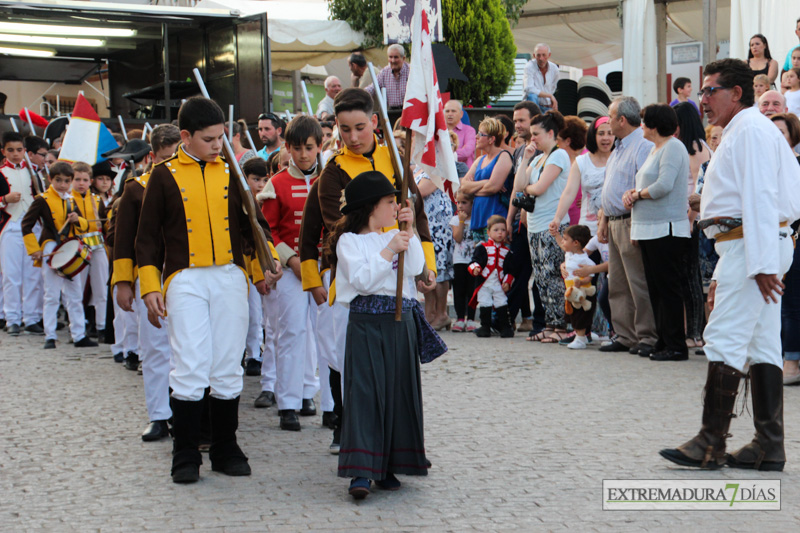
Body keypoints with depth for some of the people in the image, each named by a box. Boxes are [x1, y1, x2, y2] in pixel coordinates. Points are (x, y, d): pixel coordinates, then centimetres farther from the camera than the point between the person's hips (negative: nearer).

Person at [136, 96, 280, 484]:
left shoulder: (231, 172, 10)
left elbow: (251, 224, 16)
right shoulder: (164, 176, 3)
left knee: (228, 368, 5)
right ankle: (186, 456, 3)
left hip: (230, 278, 3)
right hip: (185, 281, -3)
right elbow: (147, 237, 5)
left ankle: (225, 450, 17)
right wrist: (150, 287, -3)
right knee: (190, 368, -7)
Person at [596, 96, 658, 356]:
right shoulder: (618, 148, 20)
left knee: (638, 284, -7)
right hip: (614, 224, 10)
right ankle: (625, 337, 17)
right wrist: (604, 221, 21)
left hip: (631, 223, -10)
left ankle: (646, 337, -2)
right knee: (618, 286, 11)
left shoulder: (643, 146, -13)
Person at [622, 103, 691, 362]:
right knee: (656, 289, 11)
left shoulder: (673, 148, -11)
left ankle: (676, 346, -3)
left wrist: (638, 194, -8)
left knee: (668, 289, -7)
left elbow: (664, 185, -22)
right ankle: (663, 341, 17)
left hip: (667, 230, -10)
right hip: (649, 230, 10)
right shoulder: (656, 148, 19)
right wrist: (632, 193, 3)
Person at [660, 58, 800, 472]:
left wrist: (761, 263, -24)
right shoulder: (738, 134, 23)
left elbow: (760, 198, -19)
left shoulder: (751, 130, -10)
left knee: (724, 341, -10)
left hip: (754, 247, -11)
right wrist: (721, 275, 23)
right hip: (753, 251, 11)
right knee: (762, 345, 7)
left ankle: (711, 444, -8)